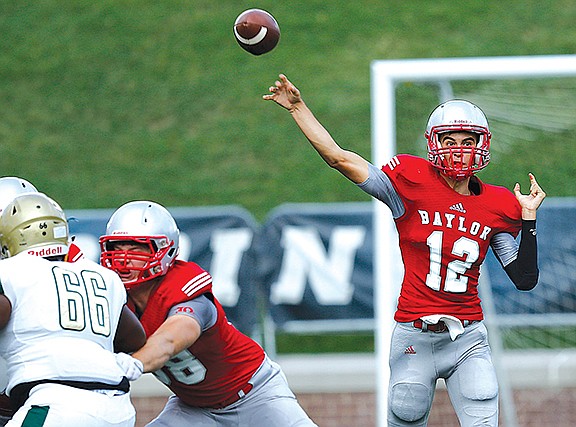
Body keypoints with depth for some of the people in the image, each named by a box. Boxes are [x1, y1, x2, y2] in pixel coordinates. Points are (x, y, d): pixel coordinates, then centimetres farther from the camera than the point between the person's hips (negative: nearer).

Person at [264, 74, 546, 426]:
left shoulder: (497, 205, 4)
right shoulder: (414, 182, -4)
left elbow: (525, 279, 4)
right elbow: (338, 157, -6)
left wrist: (528, 216, -1)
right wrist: (298, 108, -7)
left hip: (468, 340, 2)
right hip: (414, 339, -2)